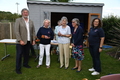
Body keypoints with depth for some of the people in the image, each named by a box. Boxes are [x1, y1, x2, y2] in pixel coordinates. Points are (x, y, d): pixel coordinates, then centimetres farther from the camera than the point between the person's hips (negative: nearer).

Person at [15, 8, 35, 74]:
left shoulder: (31, 21, 11)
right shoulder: (18, 20, -3)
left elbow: (33, 31, 12)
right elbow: (17, 31, -10)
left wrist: (33, 40, 6)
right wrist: (20, 40, -18)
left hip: (28, 41, 4)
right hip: (21, 42, -4)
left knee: (27, 54, 14)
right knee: (19, 55, 1)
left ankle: (25, 64, 34)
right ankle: (18, 68, 13)